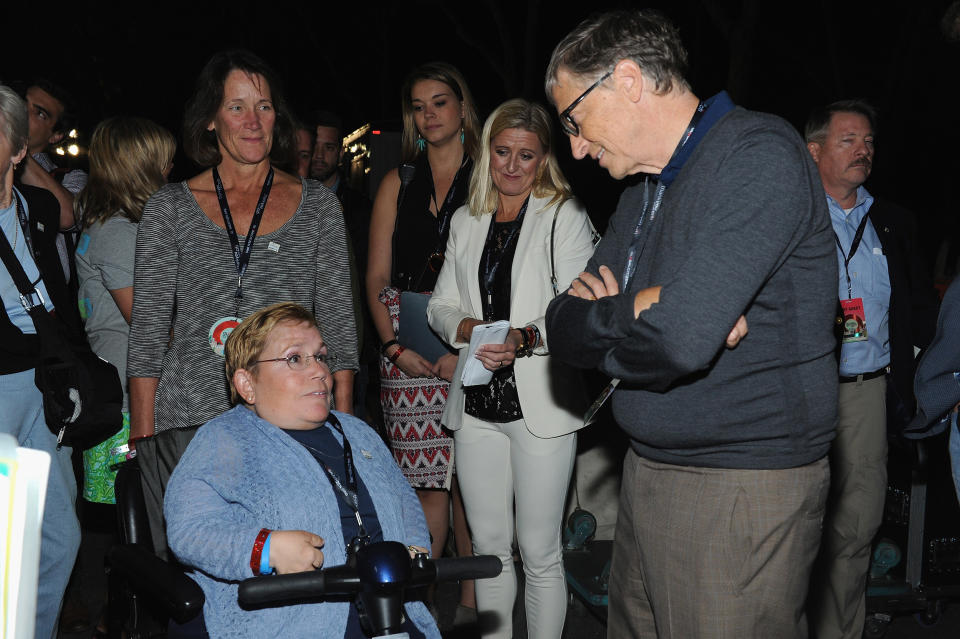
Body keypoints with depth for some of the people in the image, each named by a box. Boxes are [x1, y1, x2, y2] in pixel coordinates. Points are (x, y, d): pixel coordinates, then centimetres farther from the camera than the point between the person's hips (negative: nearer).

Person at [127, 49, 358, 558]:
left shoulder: (317, 205, 10)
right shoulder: (170, 208, 8)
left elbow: (337, 320, 9)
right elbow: (147, 330, 7)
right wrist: (142, 436, 1)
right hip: (192, 420, 0)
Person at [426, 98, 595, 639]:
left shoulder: (565, 217, -1)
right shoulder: (466, 222, 14)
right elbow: (441, 304, 15)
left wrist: (524, 339, -24)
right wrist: (467, 327, -7)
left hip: (540, 405, -4)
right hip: (477, 405, 5)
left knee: (539, 553, 0)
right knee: (488, 547, 12)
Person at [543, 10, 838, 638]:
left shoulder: (758, 155, -17)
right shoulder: (643, 191, 14)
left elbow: (678, 339, -27)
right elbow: (565, 327, 9)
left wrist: (609, 324, -6)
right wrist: (639, 309, -12)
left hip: (742, 492, -8)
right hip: (648, 475, 9)